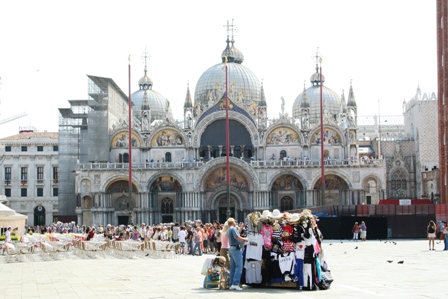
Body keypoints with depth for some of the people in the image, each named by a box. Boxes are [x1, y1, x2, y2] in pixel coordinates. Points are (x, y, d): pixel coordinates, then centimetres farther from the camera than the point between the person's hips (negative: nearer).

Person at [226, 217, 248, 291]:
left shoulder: (228, 230, 20)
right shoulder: (233, 228, -9)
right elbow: (237, 237, -21)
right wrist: (244, 239, -9)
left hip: (231, 248, 10)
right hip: (236, 248, -10)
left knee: (233, 267, 10)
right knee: (239, 266, -12)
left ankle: (231, 284, 9)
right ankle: (235, 284, -20)